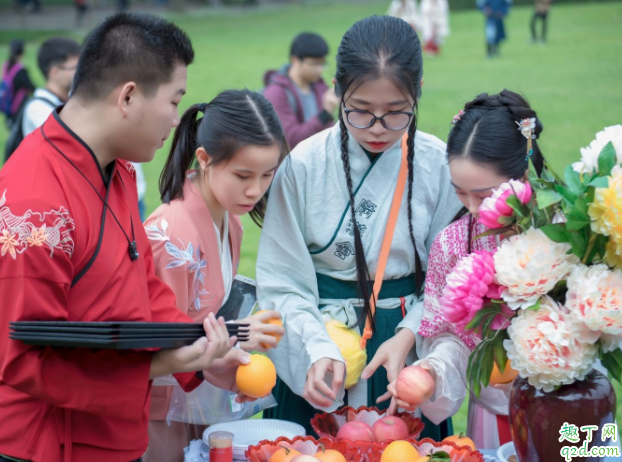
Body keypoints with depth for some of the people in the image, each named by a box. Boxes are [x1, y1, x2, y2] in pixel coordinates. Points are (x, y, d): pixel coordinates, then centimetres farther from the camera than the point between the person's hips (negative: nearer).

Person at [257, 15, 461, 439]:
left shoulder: (438, 165, -6)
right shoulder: (303, 165, -10)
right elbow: (282, 282, -8)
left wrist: (406, 337, -18)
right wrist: (320, 349, -22)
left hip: (408, 350, 1)